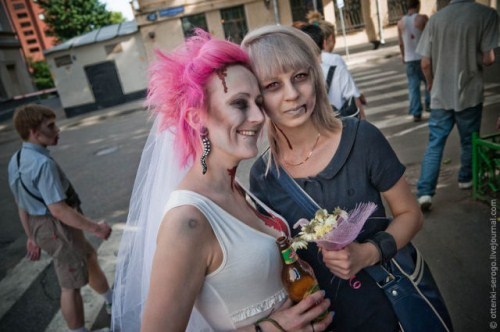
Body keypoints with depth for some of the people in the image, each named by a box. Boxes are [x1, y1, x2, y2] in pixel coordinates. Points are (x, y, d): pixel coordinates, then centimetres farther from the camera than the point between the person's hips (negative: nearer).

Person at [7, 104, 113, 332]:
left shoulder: (16, 160, 4)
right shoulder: (43, 163, -27)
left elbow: (23, 205, 11)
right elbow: (58, 210, -30)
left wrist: (32, 236, 21)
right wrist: (95, 228, -22)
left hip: (41, 226, 11)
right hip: (59, 228, -10)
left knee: (89, 258, 27)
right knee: (71, 286, 6)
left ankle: (112, 302, 49)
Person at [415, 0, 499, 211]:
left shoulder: (435, 18, -1)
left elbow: (425, 63, -1)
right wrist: (475, 61, 11)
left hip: (440, 95, 2)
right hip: (470, 93, -1)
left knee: (434, 144, 5)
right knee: (469, 142, 18)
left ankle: (425, 192, -3)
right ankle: (466, 179, 36)